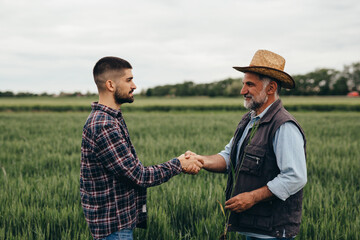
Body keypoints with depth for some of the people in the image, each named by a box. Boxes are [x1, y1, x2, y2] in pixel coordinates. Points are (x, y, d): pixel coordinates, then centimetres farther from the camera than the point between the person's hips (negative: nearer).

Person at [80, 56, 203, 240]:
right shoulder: (103, 126, -24)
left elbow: (131, 169, 10)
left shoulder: (112, 119, 9)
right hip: (113, 225, -10)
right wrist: (178, 165, -8)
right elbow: (138, 176, -22)